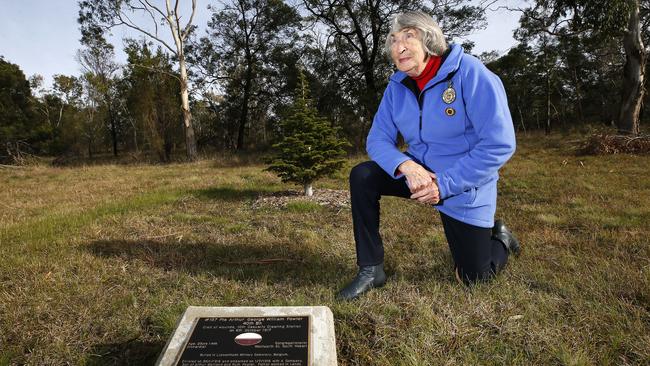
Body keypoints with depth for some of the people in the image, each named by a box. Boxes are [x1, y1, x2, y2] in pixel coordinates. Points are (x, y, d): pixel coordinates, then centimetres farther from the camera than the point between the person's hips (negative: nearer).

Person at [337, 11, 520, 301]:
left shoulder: (470, 73, -21)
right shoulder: (397, 86, -4)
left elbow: (499, 144, -25)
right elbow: (378, 139, -6)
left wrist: (445, 184, -27)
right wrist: (406, 167, -28)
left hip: (464, 188, -4)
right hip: (418, 174, 5)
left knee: (472, 277, 3)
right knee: (362, 176, -18)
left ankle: (500, 238, 39)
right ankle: (371, 270, -8)